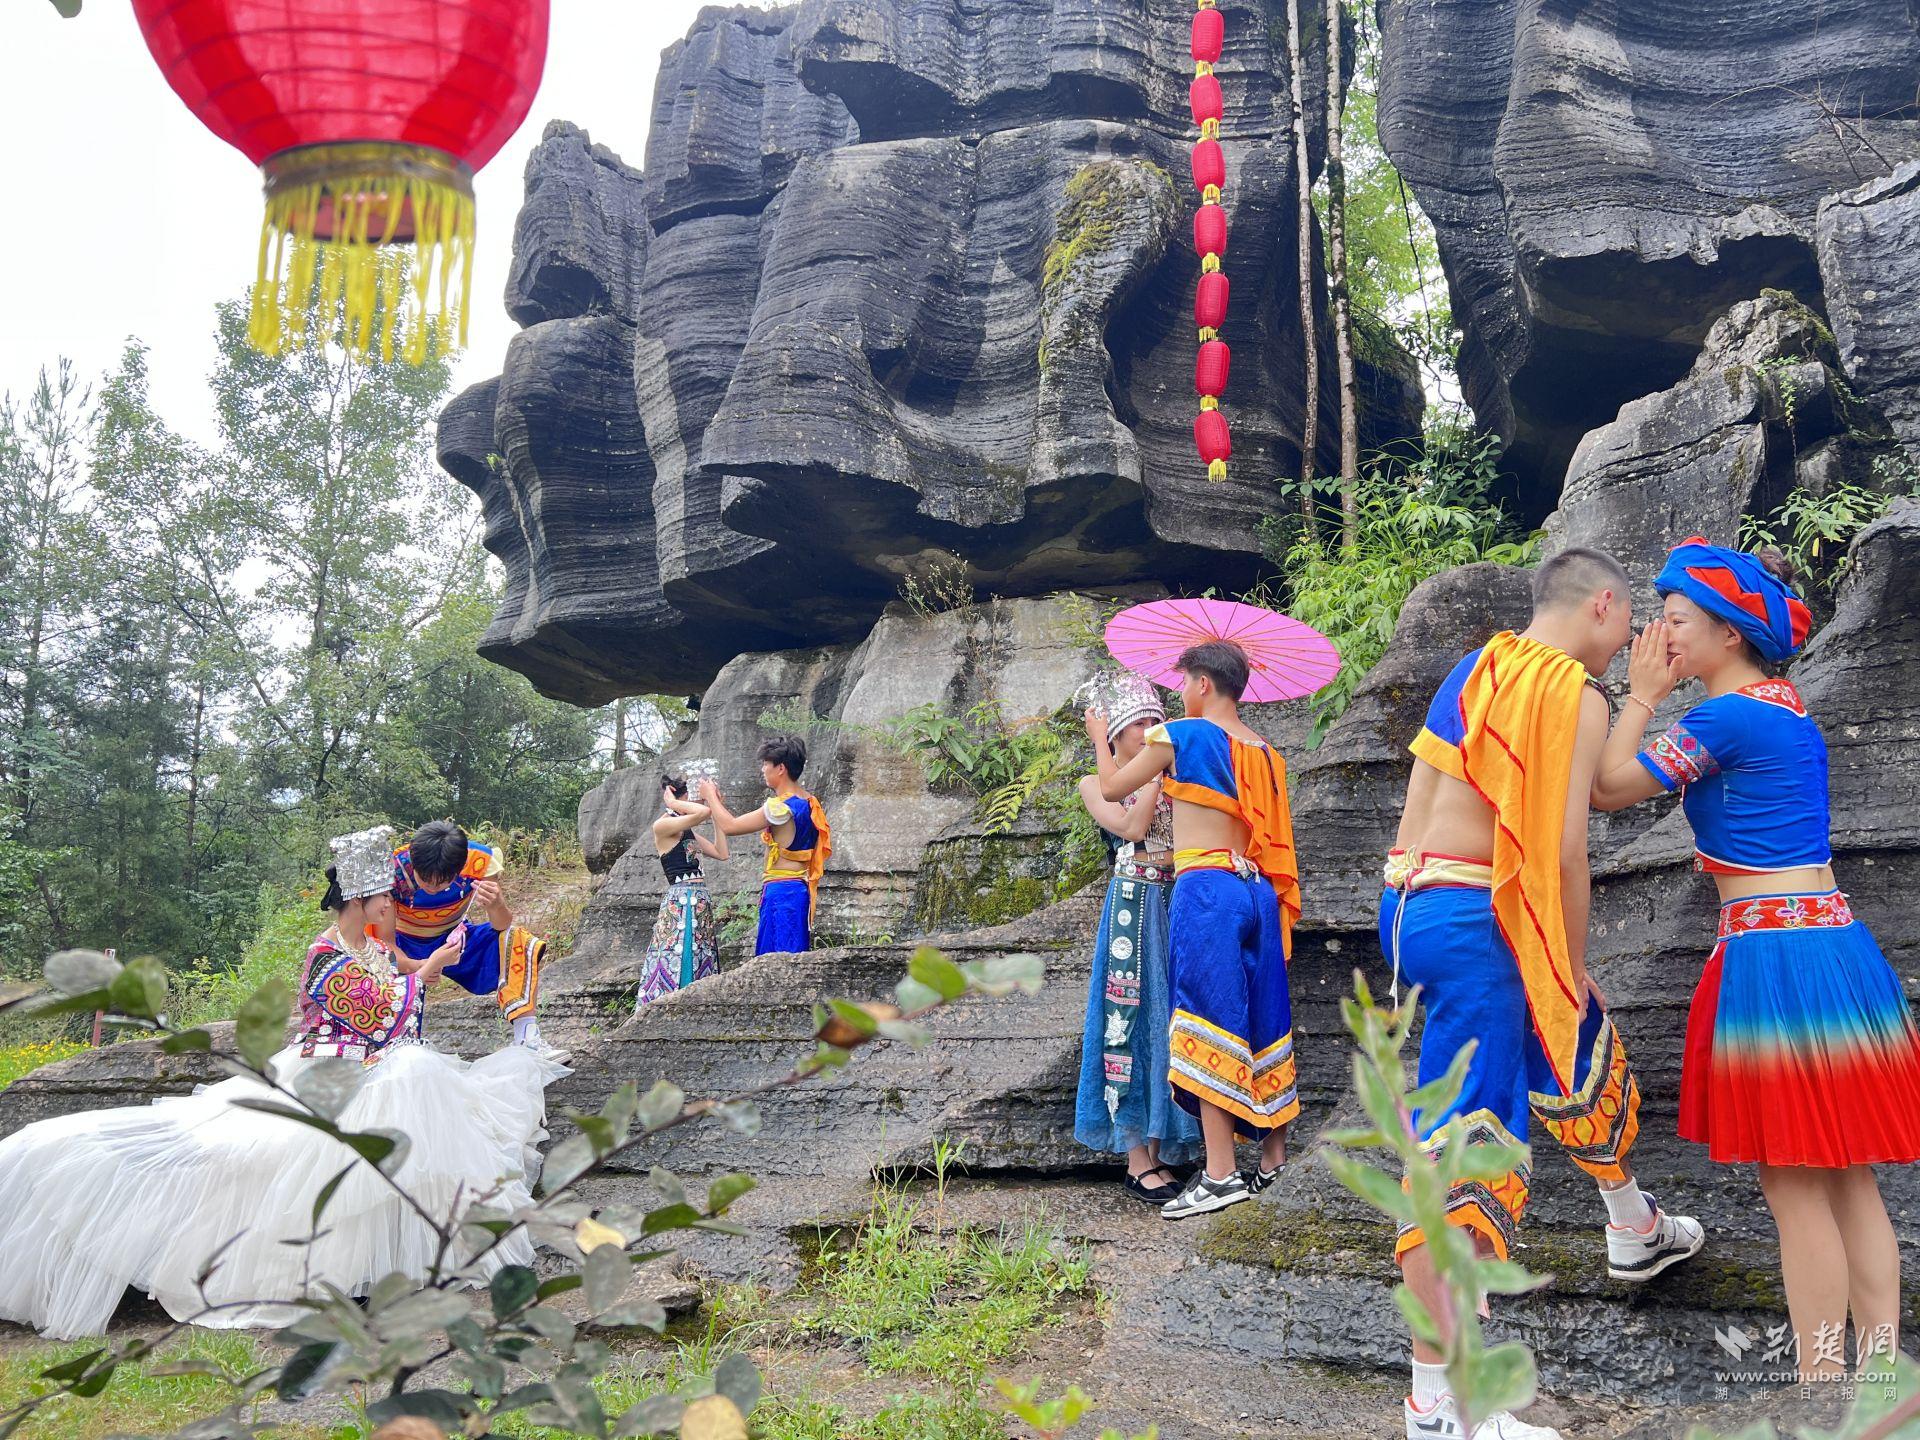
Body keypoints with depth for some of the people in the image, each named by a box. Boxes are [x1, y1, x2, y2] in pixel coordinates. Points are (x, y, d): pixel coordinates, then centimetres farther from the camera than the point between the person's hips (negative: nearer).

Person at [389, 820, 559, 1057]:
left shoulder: (480, 861, -25)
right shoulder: (394, 870, -30)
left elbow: (502, 926, -24)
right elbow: (386, 941, -26)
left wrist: (496, 907, -49)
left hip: (455, 940, 2)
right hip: (406, 946, -2)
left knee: (520, 942, -23)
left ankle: (527, 1038, -27)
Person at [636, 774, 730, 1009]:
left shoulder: (687, 831, 16)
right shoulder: (662, 826, -9)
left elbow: (721, 853, 15)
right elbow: (703, 813, -22)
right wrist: (673, 804, -5)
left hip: (699, 902, 9)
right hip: (681, 901, -9)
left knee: (699, 964, 8)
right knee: (678, 967, -11)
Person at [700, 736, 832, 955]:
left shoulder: (783, 807, -16)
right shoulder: (807, 803, 13)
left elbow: (729, 826, -11)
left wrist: (711, 796, 5)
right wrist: (718, 802, 20)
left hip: (781, 890, -10)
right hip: (798, 890, 10)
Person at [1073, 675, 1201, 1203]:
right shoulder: (1096, 783, 5)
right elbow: (1131, 827, -14)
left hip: (1177, 904, 4)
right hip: (1134, 905, -4)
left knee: (1169, 1020, 5)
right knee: (1133, 1020, -4)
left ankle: (1161, 1151, 13)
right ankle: (1137, 1160, 0)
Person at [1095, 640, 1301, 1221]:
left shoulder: (1181, 733, -3)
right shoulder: (1264, 751, 14)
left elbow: (1112, 787, 7)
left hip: (1205, 886, -7)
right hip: (1258, 890, 7)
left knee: (1207, 1020, -7)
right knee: (1261, 1021, 12)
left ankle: (1220, 1171, -9)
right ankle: (1275, 1157, 20)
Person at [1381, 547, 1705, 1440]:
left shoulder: (1474, 672, 16)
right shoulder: (1578, 695, -8)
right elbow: (1565, 851, -15)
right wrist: (1573, 967, -2)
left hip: (1410, 900, 10)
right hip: (1475, 922, -9)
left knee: (1582, 1054, 28)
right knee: (1463, 1149, -4)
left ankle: (1635, 1231, 44)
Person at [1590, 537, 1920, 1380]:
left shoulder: (1725, 716, -13)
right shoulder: (1784, 707, 16)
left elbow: (1609, 788, -7)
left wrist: (1641, 697, 1)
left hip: (1776, 955, -9)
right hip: (1838, 944, 9)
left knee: (1794, 1186, -2)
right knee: (1848, 1182, 12)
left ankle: (1822, 1383, 5)